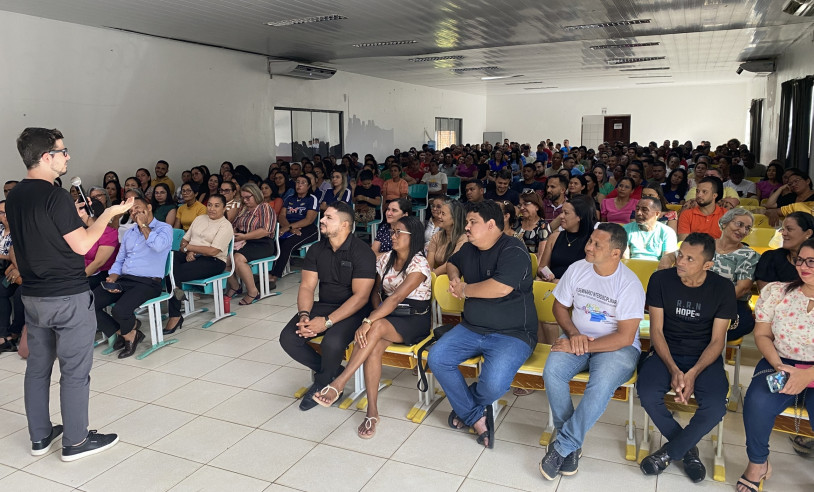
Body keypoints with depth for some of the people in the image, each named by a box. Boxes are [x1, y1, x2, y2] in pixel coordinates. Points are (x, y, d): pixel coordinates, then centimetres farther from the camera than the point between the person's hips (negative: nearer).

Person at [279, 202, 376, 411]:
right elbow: (307, 287, 3)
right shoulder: (316, 250, 5)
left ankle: (322, 383, 1)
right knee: (288, 338, -15)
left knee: (332, 343, -34)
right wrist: (304, 315, -18)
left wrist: (327, 322, -26)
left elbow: (360, 296, -19)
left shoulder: (362, 252, -14)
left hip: (353, 311, -6)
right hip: (322, 306, 6)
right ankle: (333, 373, 6)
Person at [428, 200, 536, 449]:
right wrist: (454, 277, 7)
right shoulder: (469, 249, 10)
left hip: (511, 334, -7)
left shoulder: (513, 250, -15)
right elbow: (453, 263, 33)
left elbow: (501, 287, -30)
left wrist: (464, 290, -14)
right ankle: (476, 417, -1)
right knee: (436, 359, -13)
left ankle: (466, 406, 8)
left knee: (493, 384, -30)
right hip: (472, 328, 8)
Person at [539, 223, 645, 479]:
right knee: (552, 371, -26)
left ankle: (562, 446, -19)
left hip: (616, 346, -4)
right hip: (578, 339, 4)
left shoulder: (629, 284, -16)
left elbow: (625, 337, -18)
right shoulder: (577, 269, -4)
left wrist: (580, 346, -21)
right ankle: (572, 445, -11)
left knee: (601, 385, -34)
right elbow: (559, 306, 9)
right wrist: (574, 335, -9)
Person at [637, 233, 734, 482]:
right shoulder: (661, 280, -8)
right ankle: (687, 448, 1)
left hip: (705, 357, 0)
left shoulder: (722, 288, -7)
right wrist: (673, 370, -20)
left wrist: (693, 373, -21)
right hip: (666, 352, 0)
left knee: (716, 407, -28)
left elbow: (717, 340, -5)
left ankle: (669, 453, -1)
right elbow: (656, 330, -6)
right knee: (647, 394, -28)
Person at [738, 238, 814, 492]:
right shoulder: (776, 292, 3)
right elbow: (762, 335, 5)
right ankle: (758, 464, -2)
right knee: (757, 402, -28)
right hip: (779, 364, 2)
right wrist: (778, 367, -11)